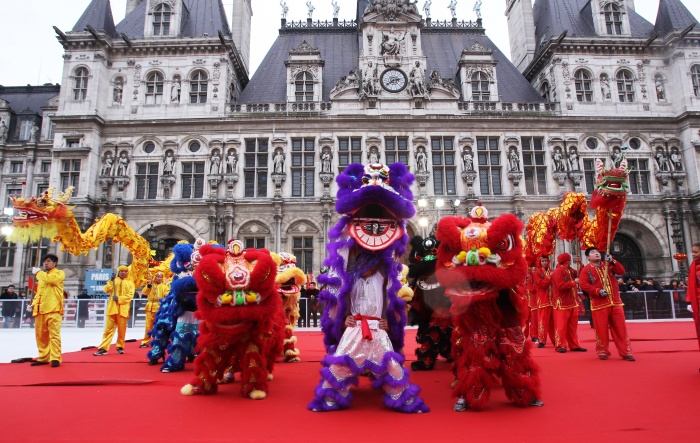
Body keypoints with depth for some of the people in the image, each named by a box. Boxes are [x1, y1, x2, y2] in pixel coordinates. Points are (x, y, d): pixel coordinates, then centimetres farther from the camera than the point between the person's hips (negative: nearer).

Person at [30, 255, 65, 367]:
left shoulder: (59, 273, 2)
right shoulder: (42, 276, 25)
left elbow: (51, 279, -20)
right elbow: (39, 292, 29)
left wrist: (38, 272, -4)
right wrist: (34, 303, 11)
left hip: (53, 309, -8)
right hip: (41, 310, 8)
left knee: (54, 334, -10)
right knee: (40, 335, 11)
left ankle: (55, 358, -8)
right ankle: (44, 357, 20)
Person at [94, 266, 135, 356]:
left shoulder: (130, 283, 8)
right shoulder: (113, 281, 14)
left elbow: (130, 295, -4)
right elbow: (106, 290, -1)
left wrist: (119, 298, -15)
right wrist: (111, 281, -14)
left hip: (123, 309, -1)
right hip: (112, 308, 1)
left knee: (121, 329, 4)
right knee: (109, 328, -1)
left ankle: (120, 347, 16)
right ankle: (103, 348, -1)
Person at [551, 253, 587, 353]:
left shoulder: (570, 270, 15)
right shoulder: (558, 272, -14)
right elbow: (561, 286, -23)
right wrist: (574, 282, -16)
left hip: (573, 303, 9)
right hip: (562, 304, -9)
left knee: (573, 325, 12)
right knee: (561, 325, -4)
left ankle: (574, 345, 18)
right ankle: (560, 345, 1)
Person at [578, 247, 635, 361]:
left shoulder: (608, 265, 14)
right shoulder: (586, 269, -2)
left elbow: (621, 271, 2)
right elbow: (583, 284, -13)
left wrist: (612, 261, -13)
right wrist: (598, 291, -22)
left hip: (615, 303, 4)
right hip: (599, 304, -4)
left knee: (620, 328, 5)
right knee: (601, 329, -1)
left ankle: (626, 352, 12)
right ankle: (602, 352, 12)